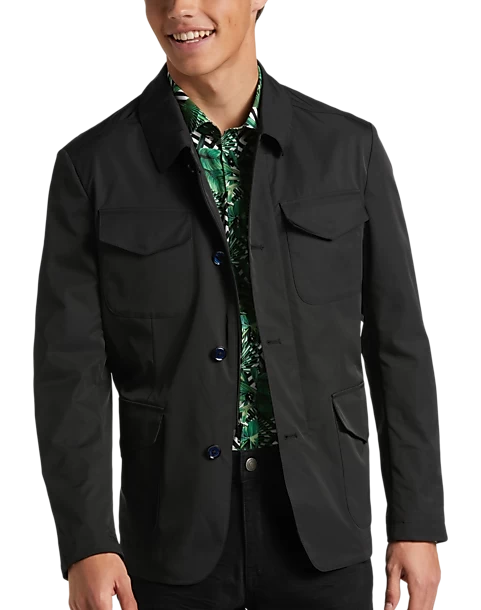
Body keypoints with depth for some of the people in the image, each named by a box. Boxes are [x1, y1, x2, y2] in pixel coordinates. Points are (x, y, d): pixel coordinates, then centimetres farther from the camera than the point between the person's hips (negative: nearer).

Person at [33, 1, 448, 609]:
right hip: (176, 533, 0)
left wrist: (418, 522, 1)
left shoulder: (350, 147, 1)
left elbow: (396, 341, 4)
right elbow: (70, 367, -5)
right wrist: (85, 546, -14)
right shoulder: (92, 165, -2)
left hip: (320, 523, 1)